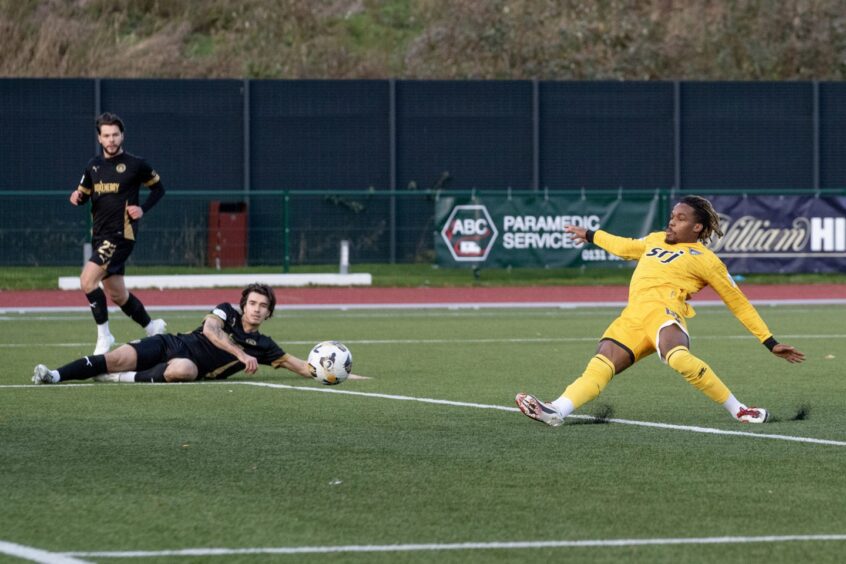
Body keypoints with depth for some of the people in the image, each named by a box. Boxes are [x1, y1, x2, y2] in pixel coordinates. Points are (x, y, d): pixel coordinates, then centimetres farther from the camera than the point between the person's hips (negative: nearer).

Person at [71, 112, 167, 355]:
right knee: (116, 294, 14)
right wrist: (77, 197, -3)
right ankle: (152, 327, 34)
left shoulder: (135, 164, -5)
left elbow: (159, 188, 6)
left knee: (88, 280, -22)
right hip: (100, 235, 7)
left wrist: (142, 209, -9)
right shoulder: (93, 166, 10)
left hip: (121, 234, -7)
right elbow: (84, 193, 21)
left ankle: (104, 336, -14)